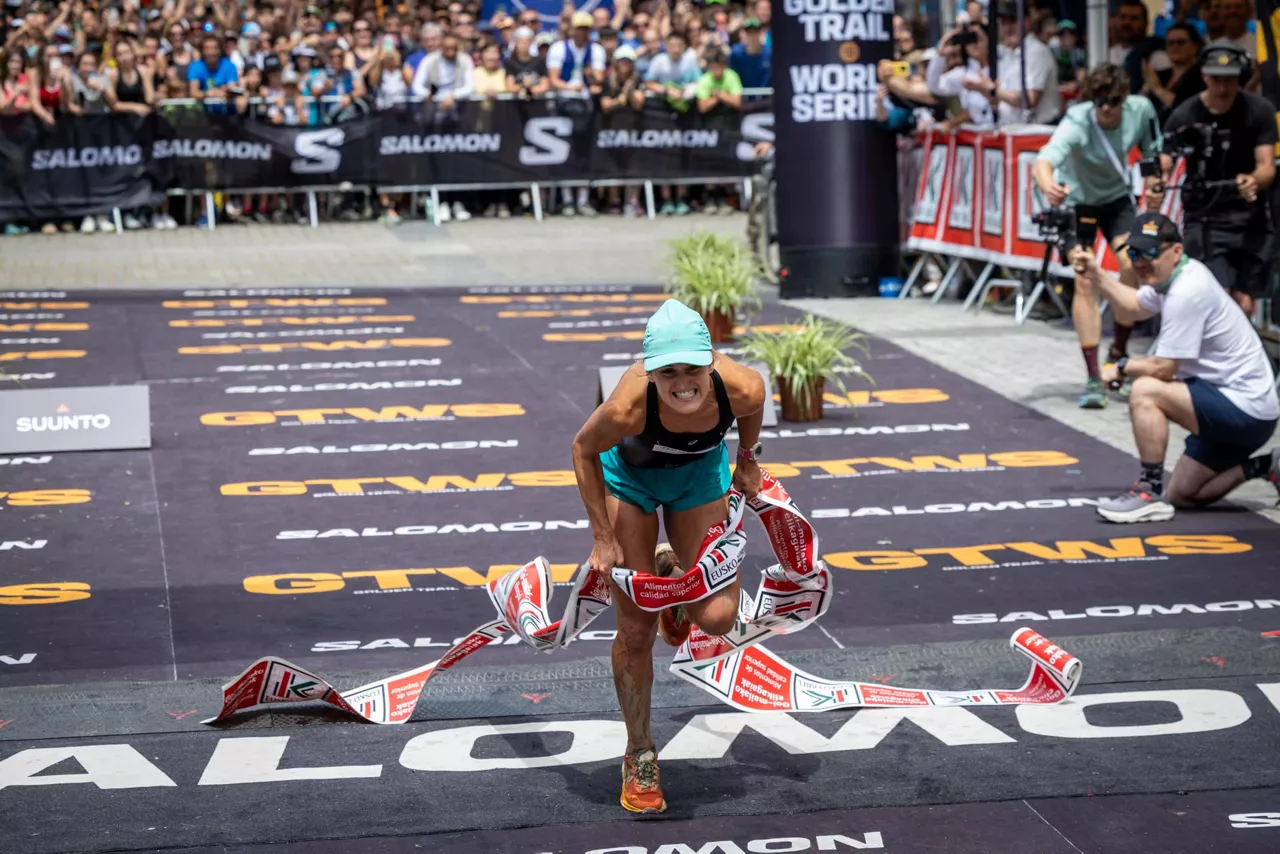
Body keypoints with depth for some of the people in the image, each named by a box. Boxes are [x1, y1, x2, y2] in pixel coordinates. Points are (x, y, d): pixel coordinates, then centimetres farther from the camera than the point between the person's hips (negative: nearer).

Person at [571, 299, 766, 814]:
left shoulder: (740, 387, -36)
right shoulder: (628, 407, -42)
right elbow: (584, 450, -19)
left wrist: (747, 459, 7)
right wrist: (603, 537, -17)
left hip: (700, 469, 2)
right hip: (629, 474, -2)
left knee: (717, 617, -7)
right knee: (636, 631, 0)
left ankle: (672, 574, 30)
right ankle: (639, 757, 20)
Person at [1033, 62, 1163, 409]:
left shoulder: (1141, 109, -21)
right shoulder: (1077, 123, -33)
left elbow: (1155, 153, 0)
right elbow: (1042, 163, -51)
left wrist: (1154, 184, -17)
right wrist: (1049, 187, -73)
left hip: (1117, 196, 3)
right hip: (1077, 199, -3)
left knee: (1133, 266, -18)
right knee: (1085, 282, -12)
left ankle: (1119, 352, 3)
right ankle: (1093, 378, -7)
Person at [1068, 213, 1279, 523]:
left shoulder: (1186, 292, -23)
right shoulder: (1175, 274, 6)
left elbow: (1162, 369, -21)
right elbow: (1134, 307, 25)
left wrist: (1122, 368, -3)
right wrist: (1096, 274, 13)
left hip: (1245, 411, -10)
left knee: (1145, 391, -24)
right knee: (1182, 495, 13)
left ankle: (1149, 492, -17)